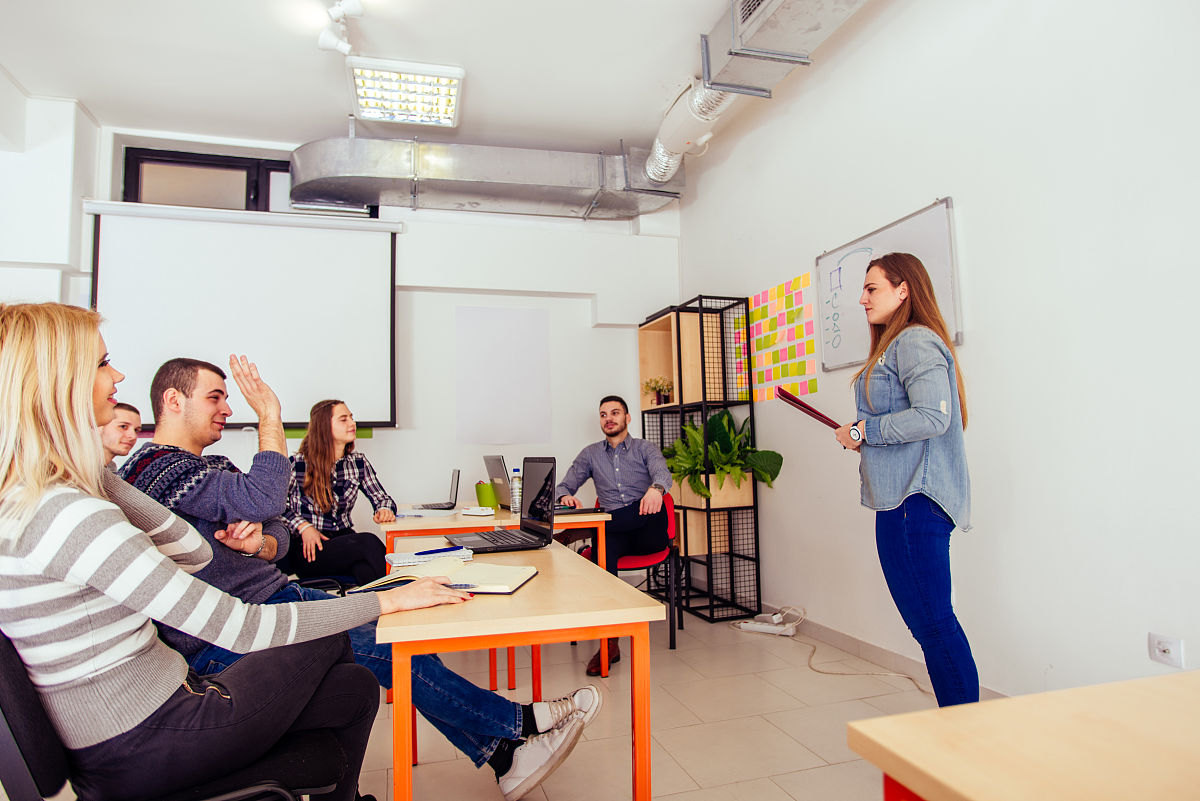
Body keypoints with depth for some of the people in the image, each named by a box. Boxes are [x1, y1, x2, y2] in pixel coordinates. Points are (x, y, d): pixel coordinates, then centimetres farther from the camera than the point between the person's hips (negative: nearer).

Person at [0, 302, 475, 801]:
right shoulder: (68, 514, -28)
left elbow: (194, 555, 7)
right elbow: (237, 628, -27)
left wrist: (100, 474, 2)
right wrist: (389, 600, -21)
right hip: (144, 749, -8)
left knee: (355, 687, 10)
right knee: (332, 638, 9)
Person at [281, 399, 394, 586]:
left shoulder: (358, 462, 10)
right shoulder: (298, 464, -2)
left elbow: (382, 497, 15)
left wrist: (384, 510, -9)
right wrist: (303, 526, -12)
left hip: (345, 540, 4)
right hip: (308, 549, -4)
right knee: (368, 542, -31)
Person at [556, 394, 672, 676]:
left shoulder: (645, 448, 11)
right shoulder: (591, 454, 20)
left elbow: (663, 473, -10)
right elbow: (563, 485, 16)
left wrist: (656, 488, -37)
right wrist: (566, 497, -12)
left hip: (648, 532, -1)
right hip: (616, 533, 1)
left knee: (652, 505, -35)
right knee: (602, 548, -34)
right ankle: (609, 642, -31)